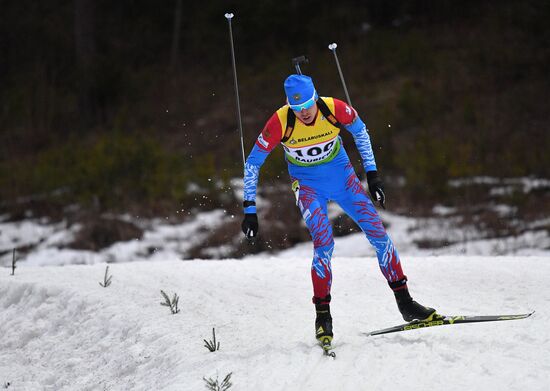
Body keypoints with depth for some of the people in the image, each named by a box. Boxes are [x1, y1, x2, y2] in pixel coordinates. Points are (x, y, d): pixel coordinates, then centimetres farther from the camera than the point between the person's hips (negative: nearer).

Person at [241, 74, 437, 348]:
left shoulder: (335, 109, -22)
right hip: (308, 184, -2)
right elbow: (253, 162, -13)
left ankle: (404, 302, 6)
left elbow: (360, 131, 1)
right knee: (324, 243, -22)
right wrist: (250, 209, -14)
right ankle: (323, 316, -10)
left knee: (378, 232, -5)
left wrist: (371, 173, 0)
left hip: (341, 174, 2)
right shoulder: (280, 122, -25)